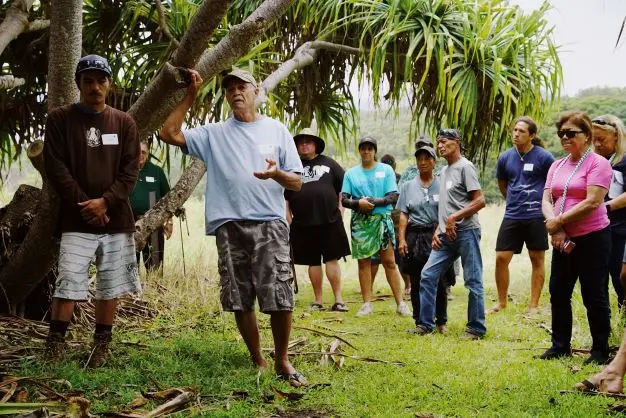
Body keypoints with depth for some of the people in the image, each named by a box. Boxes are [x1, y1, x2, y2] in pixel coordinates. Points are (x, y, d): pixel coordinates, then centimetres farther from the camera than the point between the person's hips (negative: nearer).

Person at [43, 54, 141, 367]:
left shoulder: (124, 123, 8)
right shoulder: (60, 119, 2)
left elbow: (131, 170, 2)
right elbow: (55, 167, -4)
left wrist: (105, 201, -12)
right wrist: (84, 204, -12)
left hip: (116, 218, 2)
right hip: (77, 219, -2)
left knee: (110, 286, 6)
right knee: (68, 285, -10)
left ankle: (101, 345, 17)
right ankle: (54, 345, 0)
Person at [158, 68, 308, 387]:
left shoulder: (277, 130, 9)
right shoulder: (214, 134, 11)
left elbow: (297, 183, 7)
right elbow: (169, 134, 2)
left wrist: (277, 174, -16)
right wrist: (190, 96, 2)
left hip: (270, 224, -1)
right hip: (229, 226, 1)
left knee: (280, 298, -7)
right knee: (240, 301, 5)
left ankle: (282, 361, 12)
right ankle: (258, 361, 20)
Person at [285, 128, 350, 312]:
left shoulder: (328, 163, 9)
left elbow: (343, 185, 12)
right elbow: (284, 195, 9)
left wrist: (340, 205, 3)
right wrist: (288, 216, 2)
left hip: (330, 220, -1)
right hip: (303, 223, 1)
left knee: (332, 259, -1)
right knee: (313, 262, 7)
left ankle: (338, 299, 0)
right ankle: (318, 300, 14)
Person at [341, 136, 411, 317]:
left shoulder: (386, 170, 6)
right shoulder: (351, 173, 11)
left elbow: (393, 197, -2)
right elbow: (344, 199, 4)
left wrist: (373, 202, -17)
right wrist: (358, 203, -16)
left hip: (382, 219, -2)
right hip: (360, 221, 2)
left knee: (389, 261, -4)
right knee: (363, 261, 4)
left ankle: (400, 303, -2)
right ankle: (367, 304, 9)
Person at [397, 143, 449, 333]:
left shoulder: (441, 186, 4)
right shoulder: (408, 186, 10)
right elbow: (403, 215, 7)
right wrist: (402, 239, -1)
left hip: (437, 235, -2)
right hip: (415, 237, 2)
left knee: (439, 282, -2)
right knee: (417, 282, 5)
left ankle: (441, 321, 9)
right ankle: (420, 322, 13)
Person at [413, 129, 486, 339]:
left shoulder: (465, 167, -6)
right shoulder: (445, 172, 20)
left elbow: (480, 201, -14)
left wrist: (454, 218, -17)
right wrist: (438, 230, 12)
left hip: (466, 231, -9)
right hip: (446, 235, 9)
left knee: (473, 281, -2)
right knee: (428, 275, 4)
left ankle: (476, 328, 5)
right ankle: (426, 323, 10)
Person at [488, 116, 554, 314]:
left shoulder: (544, 157, -8)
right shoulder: (505, 158, 4)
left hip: (536, 217, -3)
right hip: (512, 216, 4)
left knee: (537, 259, 5)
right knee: (501, 258, 1)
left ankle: (534, 305, 14)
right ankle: (501, 302, 16)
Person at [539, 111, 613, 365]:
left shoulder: (597, 163, -9)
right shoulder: (556, 166, 11)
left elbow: (592, 202, -19)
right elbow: (546, 201, 5)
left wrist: (559, 221, -15)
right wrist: (556, 230, -12)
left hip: (592, 239, -7)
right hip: (563, 240, 7)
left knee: (594, 296, 1)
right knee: (558, 293, 11)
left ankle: (600, 350, 12)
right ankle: (560, 345, 23)